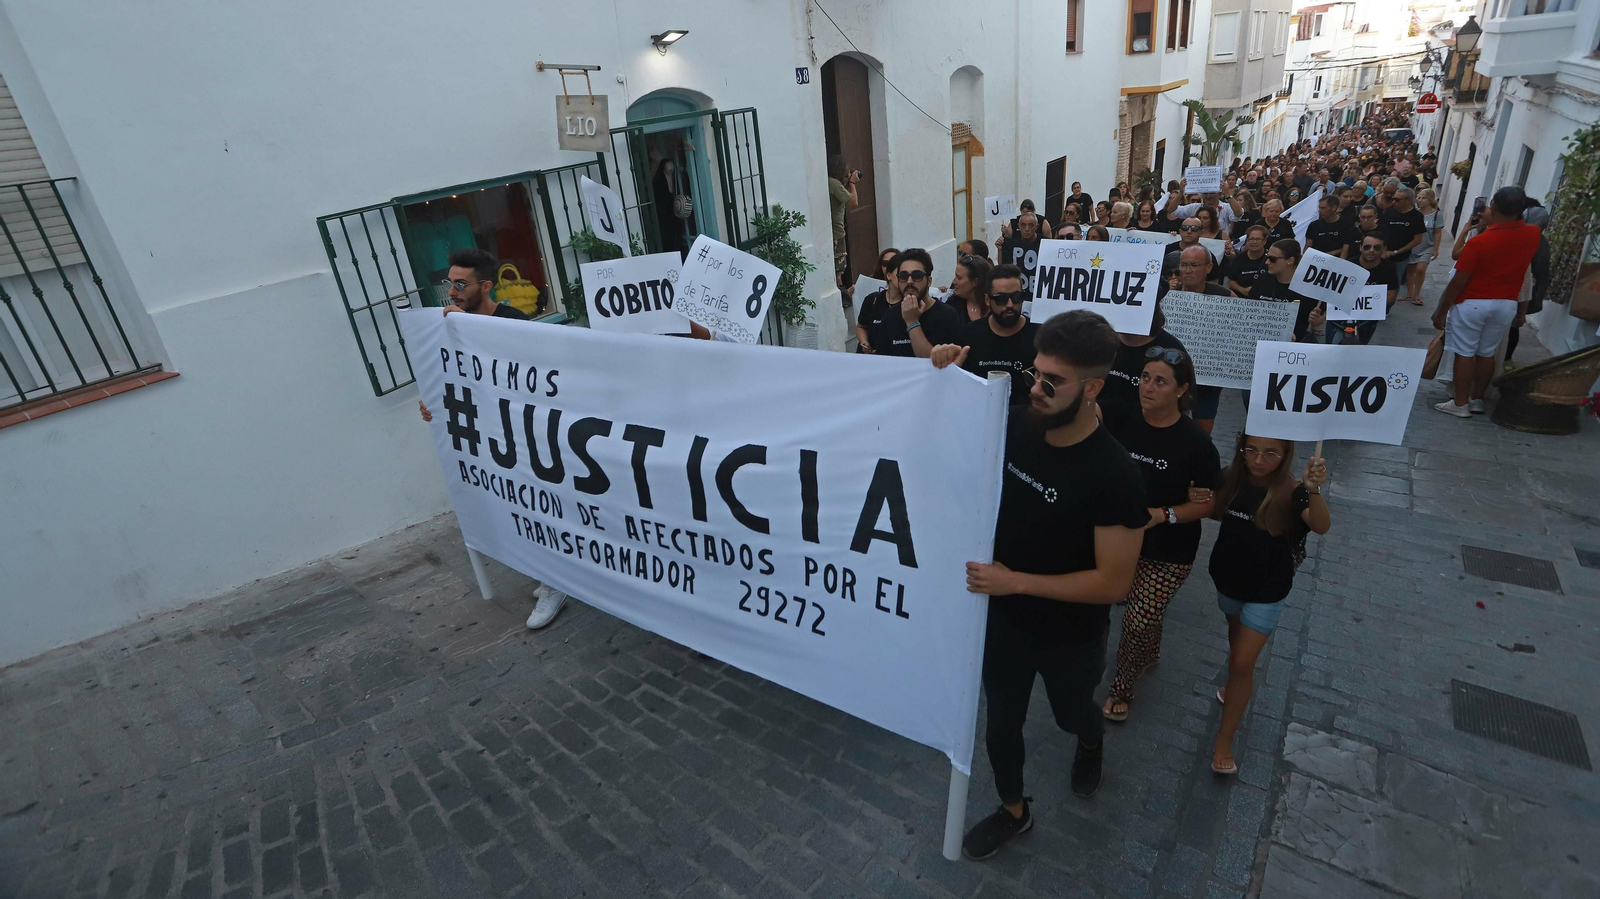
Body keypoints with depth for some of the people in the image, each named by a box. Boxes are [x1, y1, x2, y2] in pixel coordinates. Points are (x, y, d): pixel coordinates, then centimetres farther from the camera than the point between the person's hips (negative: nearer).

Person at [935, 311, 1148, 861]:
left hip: (1070, 636, -3)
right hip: (1003, 617, 4)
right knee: (1001, 721, 21)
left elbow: (1113, 583, -25)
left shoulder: (1114, 476, -29)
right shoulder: (1015, 427, -15)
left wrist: (1015, 581, -29)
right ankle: (1013, 811, 49)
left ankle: (1092, 741, 65)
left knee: (1070, 714, 28)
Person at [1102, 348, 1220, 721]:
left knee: (1138, 621, -1)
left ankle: (1122, 687, 24)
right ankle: (1151, 654, 53)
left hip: (1168, 553, -3)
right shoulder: (1123, 424, -7)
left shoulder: (1196, 442, -16)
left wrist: (1162, 515, -23)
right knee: (1146, 614, 21)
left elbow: (1209, 502, -11)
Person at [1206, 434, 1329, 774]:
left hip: (1267, 592, -4)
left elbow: (1321, 526, -40)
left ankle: (1224, 740, 13)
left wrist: (1314, 490, -58)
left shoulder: (1291, 492, -23)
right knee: (1236, 641, 27)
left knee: (1242, 663, -1)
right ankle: (1237, 687, 55)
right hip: (1228, 580, 4)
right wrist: (1203, 500, -17)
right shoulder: (1233, 478, -12)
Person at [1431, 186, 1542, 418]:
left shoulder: (1478, 242, -20)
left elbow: (1458, 282, -17)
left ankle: (1460, 404, 3)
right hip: (1507, 304, 6)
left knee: (1465, 353, 1)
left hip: (1472, 303, -6)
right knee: (1487, 353, 15)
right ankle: (1477, 400, 23)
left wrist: (1441, 311, -11)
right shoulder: (1533, 235, -4)